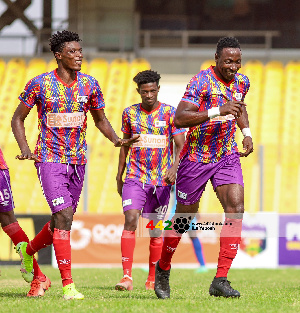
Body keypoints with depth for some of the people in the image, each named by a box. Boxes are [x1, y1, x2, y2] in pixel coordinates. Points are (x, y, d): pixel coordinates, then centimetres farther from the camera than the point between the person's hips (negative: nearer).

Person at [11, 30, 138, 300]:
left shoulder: (89, 84, 4)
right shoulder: (40, 84, -6)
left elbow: (100, 119, 17)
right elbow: (18, 119, 4)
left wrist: (116, 139, -2)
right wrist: (25, 150, -10)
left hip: (78, 161, 5)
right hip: (50, 159, -5)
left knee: (63, 219, 12)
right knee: (64, 216, -17)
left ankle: (28, 250, 43)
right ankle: (68, 285, -17)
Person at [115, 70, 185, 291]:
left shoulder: (170, 113, -1)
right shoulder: (130, 113, 7)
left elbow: (180, 145, -5)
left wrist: (174, 167, -23)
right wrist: (119, 176, 15)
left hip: (161, 180, 0)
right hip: (135, 178, 0)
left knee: (156, 230, 5)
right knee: (130, 220, -17)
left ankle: (153, 278, 19)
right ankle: (127, 277, -22)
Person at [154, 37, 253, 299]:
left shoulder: (242, 82, 3)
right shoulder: (202, 81, -18)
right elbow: (179, 119, -29)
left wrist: (246, 132, 12)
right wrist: (218, 111, -36)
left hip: (227, 156, 5)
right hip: (196, 157, -5)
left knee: (236, 209, -15)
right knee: (184, 217, 6)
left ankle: (220, 280, -16)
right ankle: (163, 268, 32)